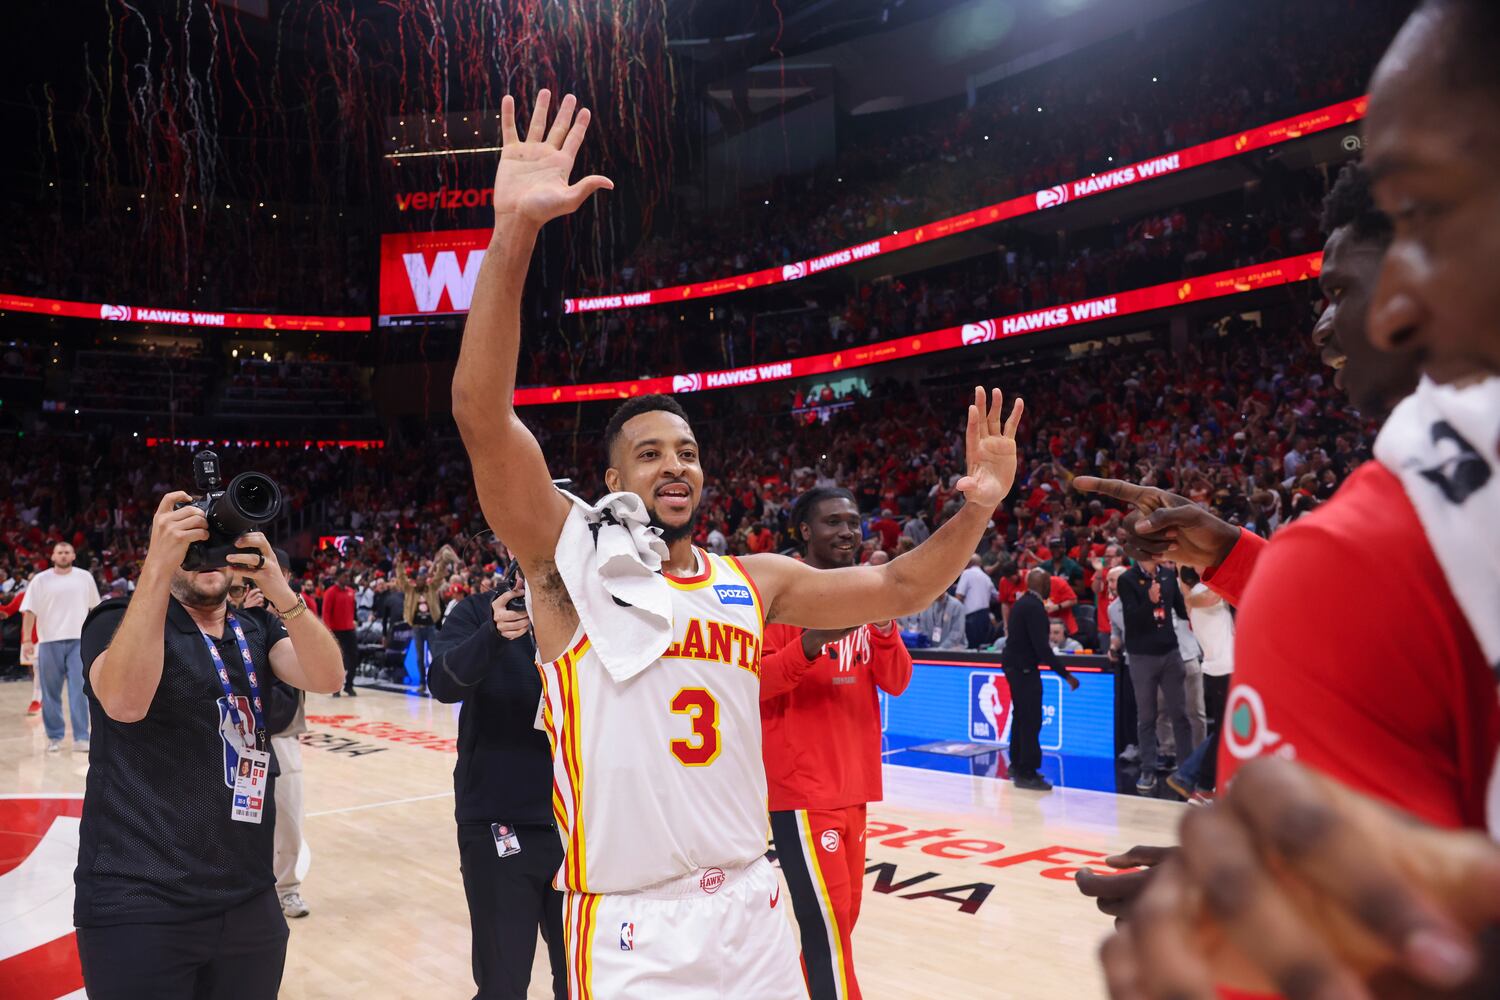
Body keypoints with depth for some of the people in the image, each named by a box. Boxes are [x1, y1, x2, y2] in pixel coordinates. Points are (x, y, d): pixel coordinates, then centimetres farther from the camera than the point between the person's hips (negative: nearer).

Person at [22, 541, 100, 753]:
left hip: (79, 641, 0)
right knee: (51, 693, 7)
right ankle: (54, 737, 18)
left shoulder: (85, 578, 7)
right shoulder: (40, 580, 1)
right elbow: (29, 611, -2)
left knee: (80, 691, -5)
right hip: (49, 641, 0)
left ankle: (81, 738, -3)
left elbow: (95, 607, 15)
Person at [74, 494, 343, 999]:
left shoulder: (258, 630, 8)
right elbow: (124, 702, -26)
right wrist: (158, 566, -29)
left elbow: (327, 677, -11)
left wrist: (278, 588, -25)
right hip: (138, 903, -4)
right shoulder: (120, 620, -4)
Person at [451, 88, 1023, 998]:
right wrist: (515, 232, -30)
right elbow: (483, 415, -21)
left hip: (754, 907, 5)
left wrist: (977, 509, -3)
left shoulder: (753, 581, 7)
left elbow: (895, 591, 14)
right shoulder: (573, 563, -7)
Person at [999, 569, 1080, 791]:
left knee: (1020, 716, 18)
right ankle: (1027, 773, -3)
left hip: (1015, 664, 10)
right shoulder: (1034, 607, -20)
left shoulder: (1023, 602, 9)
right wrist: (1065, 674, -23)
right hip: (1024, 667, -10)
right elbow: (1042, 646, -25)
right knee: (1031, 720, -6)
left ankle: (1017, 765, 28)